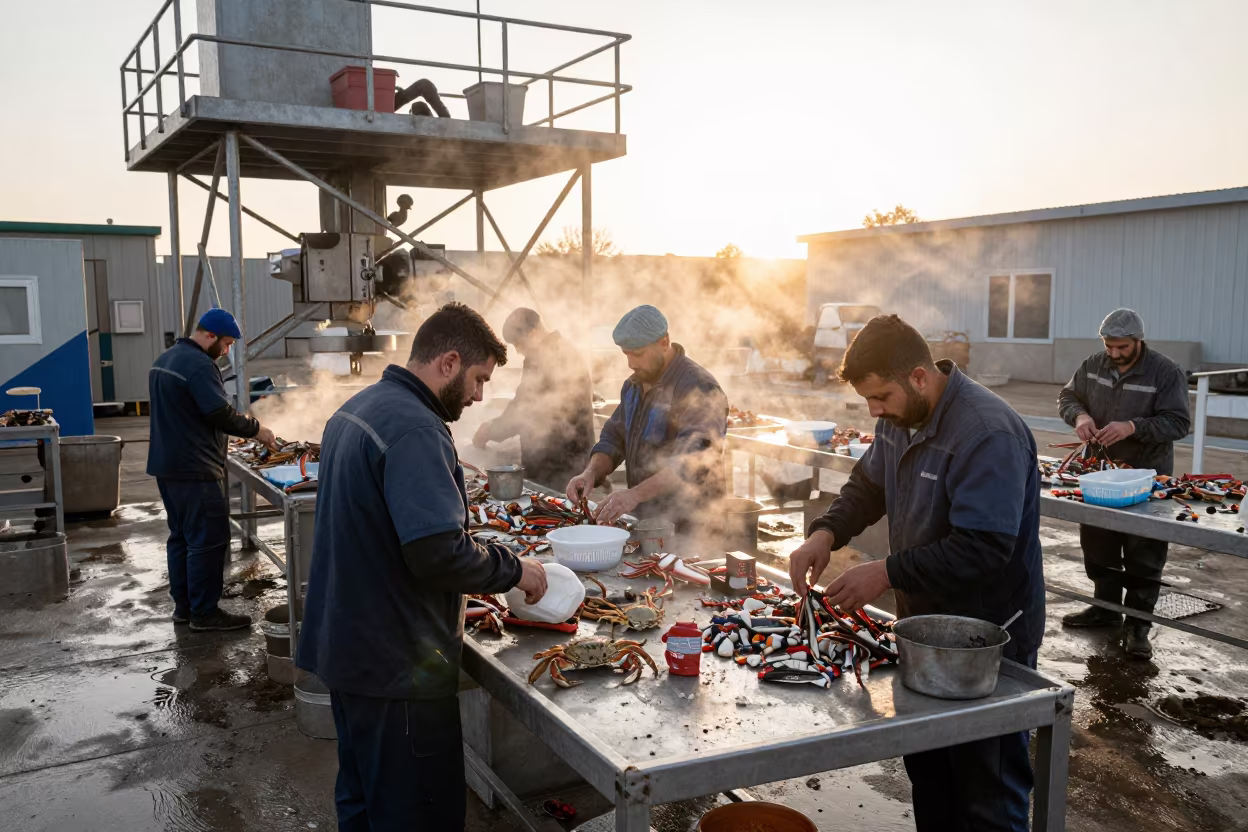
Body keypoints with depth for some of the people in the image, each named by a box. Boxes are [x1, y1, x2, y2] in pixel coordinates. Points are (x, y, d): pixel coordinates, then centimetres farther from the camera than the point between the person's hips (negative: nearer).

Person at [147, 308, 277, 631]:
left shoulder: (164, 359, 15)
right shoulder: (199, 365, -18)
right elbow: (221, 413, -21)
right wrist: (256, 429, -7)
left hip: (166, 465, 10)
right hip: (195, 470, -10)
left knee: (181, 536, 16)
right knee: (208, 540, -4)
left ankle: (183, 605, 24)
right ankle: (204, 612, 1)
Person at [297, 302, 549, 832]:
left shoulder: (356, 409, 11)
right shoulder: (415, 428, -22)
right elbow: (439, 552, -30)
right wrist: (513, 569, -13)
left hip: (342, 645, 10)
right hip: (396, 664, -10)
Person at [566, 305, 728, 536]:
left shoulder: (698, 388, -16)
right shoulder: (634, 385, 12)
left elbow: (694, 460, -28)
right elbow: (614, 439, 14)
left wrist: (635, 494, -38)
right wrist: (591, 473, -7)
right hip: (644, 519, 7)